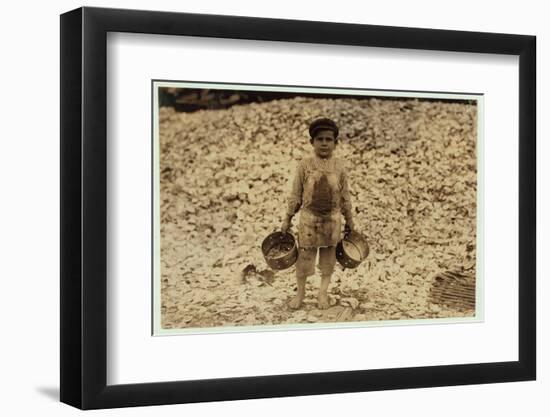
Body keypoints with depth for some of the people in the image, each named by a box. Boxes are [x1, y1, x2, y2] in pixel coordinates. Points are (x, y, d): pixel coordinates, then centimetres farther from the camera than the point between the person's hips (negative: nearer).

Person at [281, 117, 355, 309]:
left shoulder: (339, 166, 0)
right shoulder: (304, 165, -4)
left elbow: (345, 195, 7)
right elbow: (295, 194, 0)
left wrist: (349, 220, 10)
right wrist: (287, 218, 1)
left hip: (332, 218, 2)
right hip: (309, 217, -1)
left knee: (328, 256, 9)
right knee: (304, 255, 3)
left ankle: (323, 293, 23)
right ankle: (300, 292, 20)